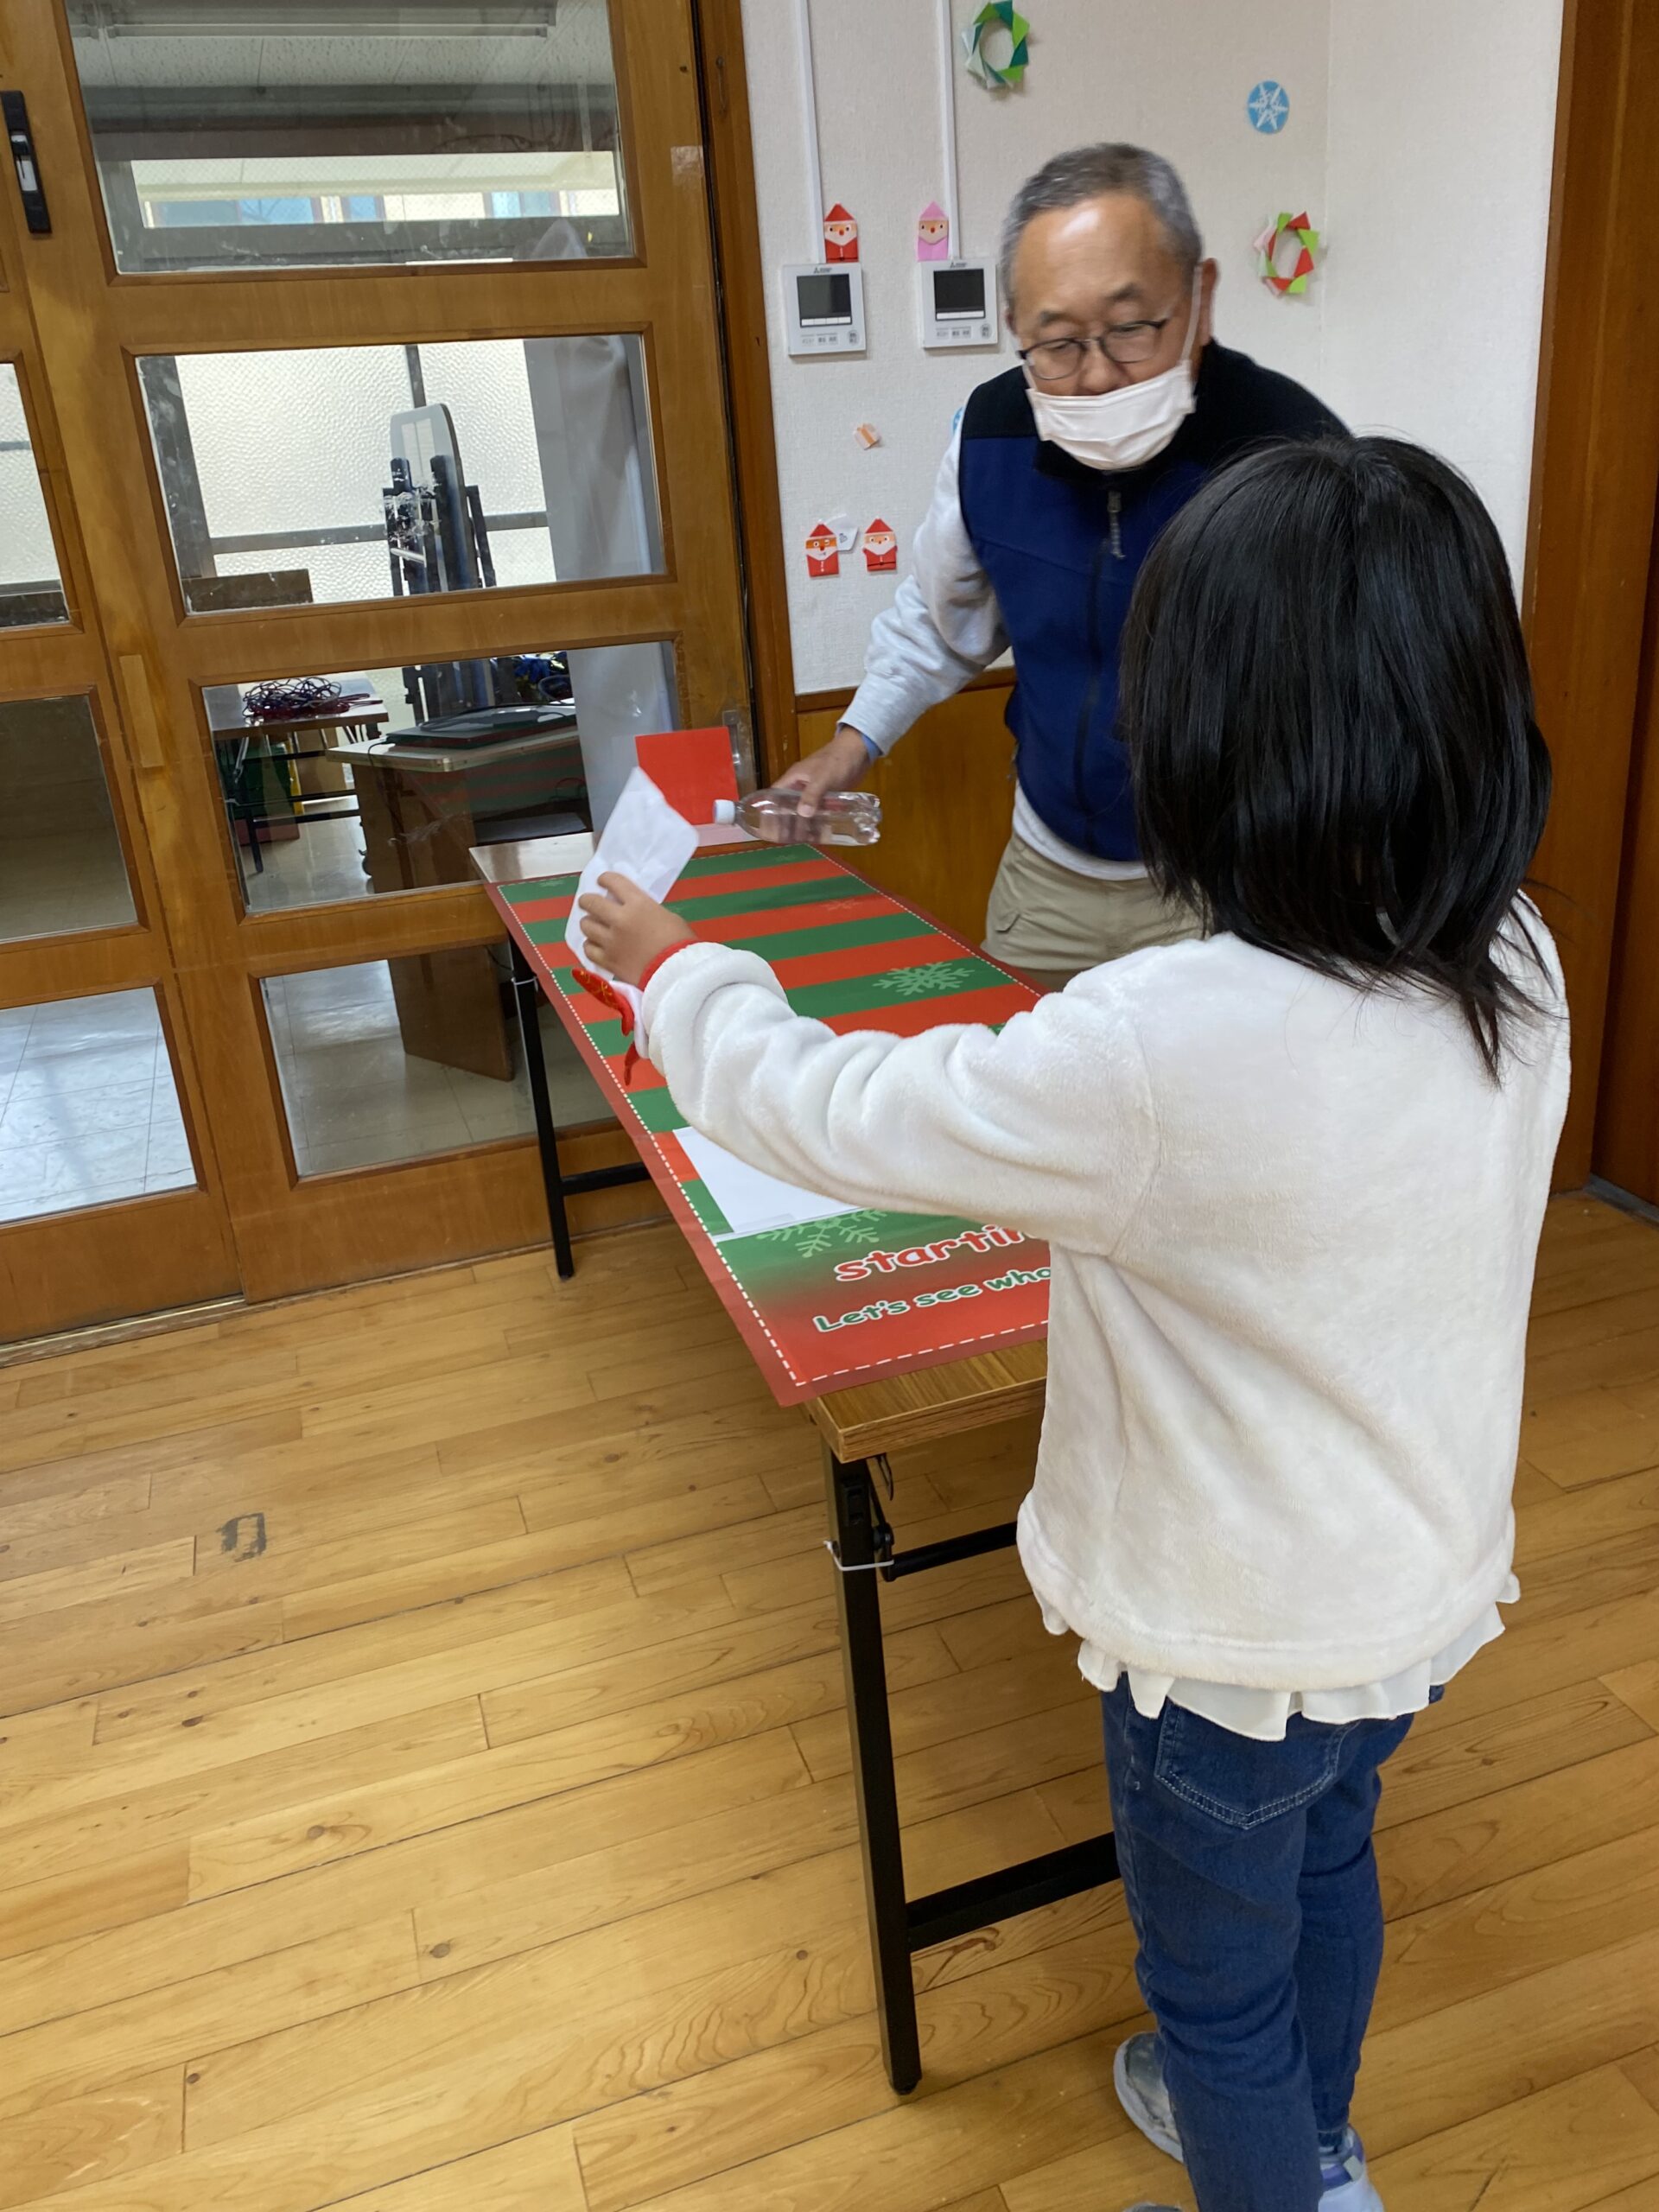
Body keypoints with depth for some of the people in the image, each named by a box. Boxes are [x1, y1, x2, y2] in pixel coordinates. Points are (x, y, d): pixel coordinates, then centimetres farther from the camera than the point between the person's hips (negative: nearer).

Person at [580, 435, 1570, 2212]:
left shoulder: (1160, 1052, -36)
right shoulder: (1515, 966, -13)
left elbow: (825, 1114, -23)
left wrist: (672, 968, -6)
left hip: (1237, 1639, -7)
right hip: (1429, 1583, 8)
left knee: (1218, 1981, 22)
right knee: (1329, 1864, 33)